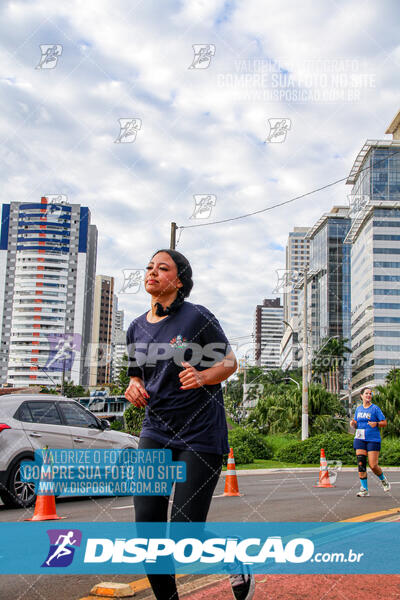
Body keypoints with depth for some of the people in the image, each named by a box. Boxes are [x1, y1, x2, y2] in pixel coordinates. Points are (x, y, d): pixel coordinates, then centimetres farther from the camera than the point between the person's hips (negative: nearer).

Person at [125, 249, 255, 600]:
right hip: (156, 432, 5)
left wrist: (202, 377, -20)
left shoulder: (198, 317, -7)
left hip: (201, 435, -5)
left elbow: (230, 363, 0)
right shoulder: (137, 328, 9)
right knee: (147, 527, -4)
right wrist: (134, 389, -4)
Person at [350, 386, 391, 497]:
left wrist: (376, 424, -20)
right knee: (361, 464, -6)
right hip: (360, 439, 4)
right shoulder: (358, 409, 12)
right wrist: (353, 423, -2)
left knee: (373, 465, -7)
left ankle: (383, 480, 24)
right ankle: (364, 489, 2)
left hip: (373, 439, -4)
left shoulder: (375, 408, -2)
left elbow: (384, 423, -1)